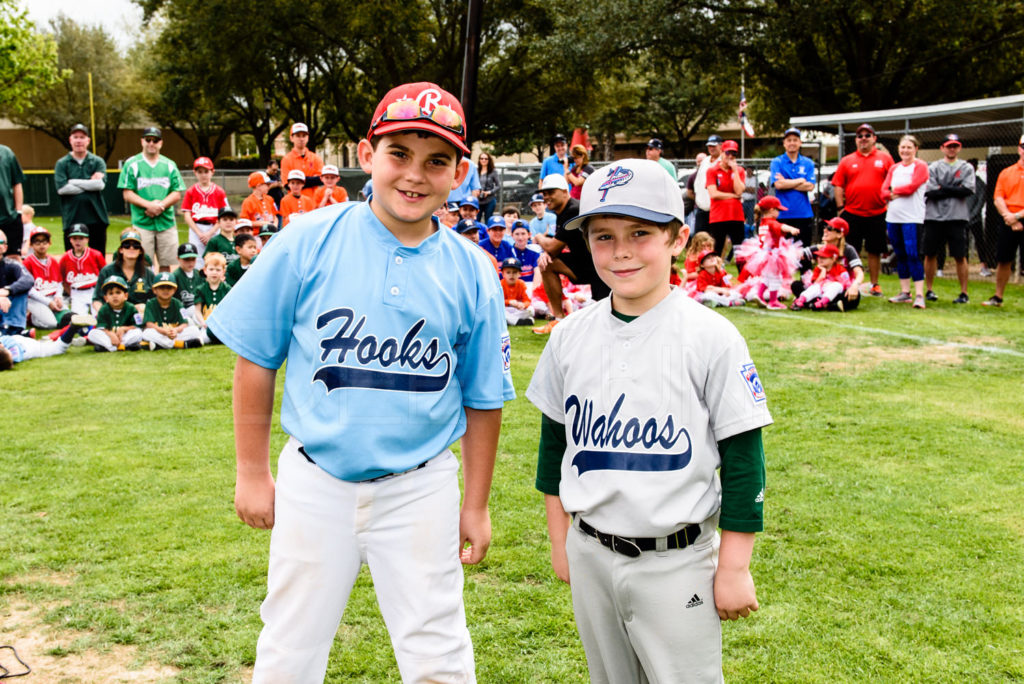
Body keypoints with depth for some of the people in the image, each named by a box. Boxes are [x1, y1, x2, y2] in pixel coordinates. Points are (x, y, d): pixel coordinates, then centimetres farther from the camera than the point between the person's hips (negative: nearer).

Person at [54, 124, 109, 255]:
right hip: (72, 219, 0)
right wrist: (90, 184, -5)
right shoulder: (62, 164, 8)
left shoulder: (98, 162, 9)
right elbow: (61, 188, -8)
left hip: (96, 218, 0)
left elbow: (100, 183, -9)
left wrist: (73, 182, -5)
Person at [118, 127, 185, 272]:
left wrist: (160, 205, -11)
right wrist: (149, 205, -16)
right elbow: (127, 194, -2)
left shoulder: (170, 165, 11)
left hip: (166, 222, 3)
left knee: (166, 264, 4)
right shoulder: (132, 164, 3)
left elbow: (177, 194, 6)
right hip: (142, 223, -2)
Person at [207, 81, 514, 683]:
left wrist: (476, 505, 8)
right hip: (315, 481, 0)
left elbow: (483, 400, 5)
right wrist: (253, 473, 1)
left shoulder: (472, 273, -4)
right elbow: (256, 361, -1)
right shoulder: (307, 243, -8)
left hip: (420, 489, 1)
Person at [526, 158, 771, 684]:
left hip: (677, 561, -4)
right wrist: (560, 540, 14)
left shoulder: (711, 338, -12)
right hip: (590, 557, 4)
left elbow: (743, 457, -9)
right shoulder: (570, 337, 1)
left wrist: (734, 568, -7)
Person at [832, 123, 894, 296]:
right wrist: (840, 207, -2)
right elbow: (838, 185, 5)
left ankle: (875, 284, 17)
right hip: (852, 213, 0)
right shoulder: (847, 161, 6)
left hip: (877, 213, 0)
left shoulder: (885, 158, 5)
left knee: (875, 251, 7)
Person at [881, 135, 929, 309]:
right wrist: (892, 195, -14)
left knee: (912, 254, -11)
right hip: (893, 217, 6)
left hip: (912, 217, -6)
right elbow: (884, 190, 6)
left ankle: (919, 295, -9)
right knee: (900, 255, 10)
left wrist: (894, 190, 0)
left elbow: (912, 187, -14)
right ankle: (905, 292, 17)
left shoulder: (920, 166, -1)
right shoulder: (894, 168, 16)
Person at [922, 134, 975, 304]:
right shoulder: (933, 167, 7)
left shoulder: (966, 168, 9)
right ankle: (929, 290, 17)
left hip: (957, 218, -1)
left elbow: (968, 190, -7)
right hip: (934, 217, 1)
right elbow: (930, 192, -6)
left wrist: (943, 188, -7)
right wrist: (955, 191, -6)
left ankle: (964, 293, 4)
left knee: (960, 256, -1)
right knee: (930, 254, 6)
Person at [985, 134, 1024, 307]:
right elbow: (998, 198, 4)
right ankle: (998, 297, 20)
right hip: (1008, 223, 4)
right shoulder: (1006, 173, 12)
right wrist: (1009, 218, -10)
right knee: (1003, 260, 9)